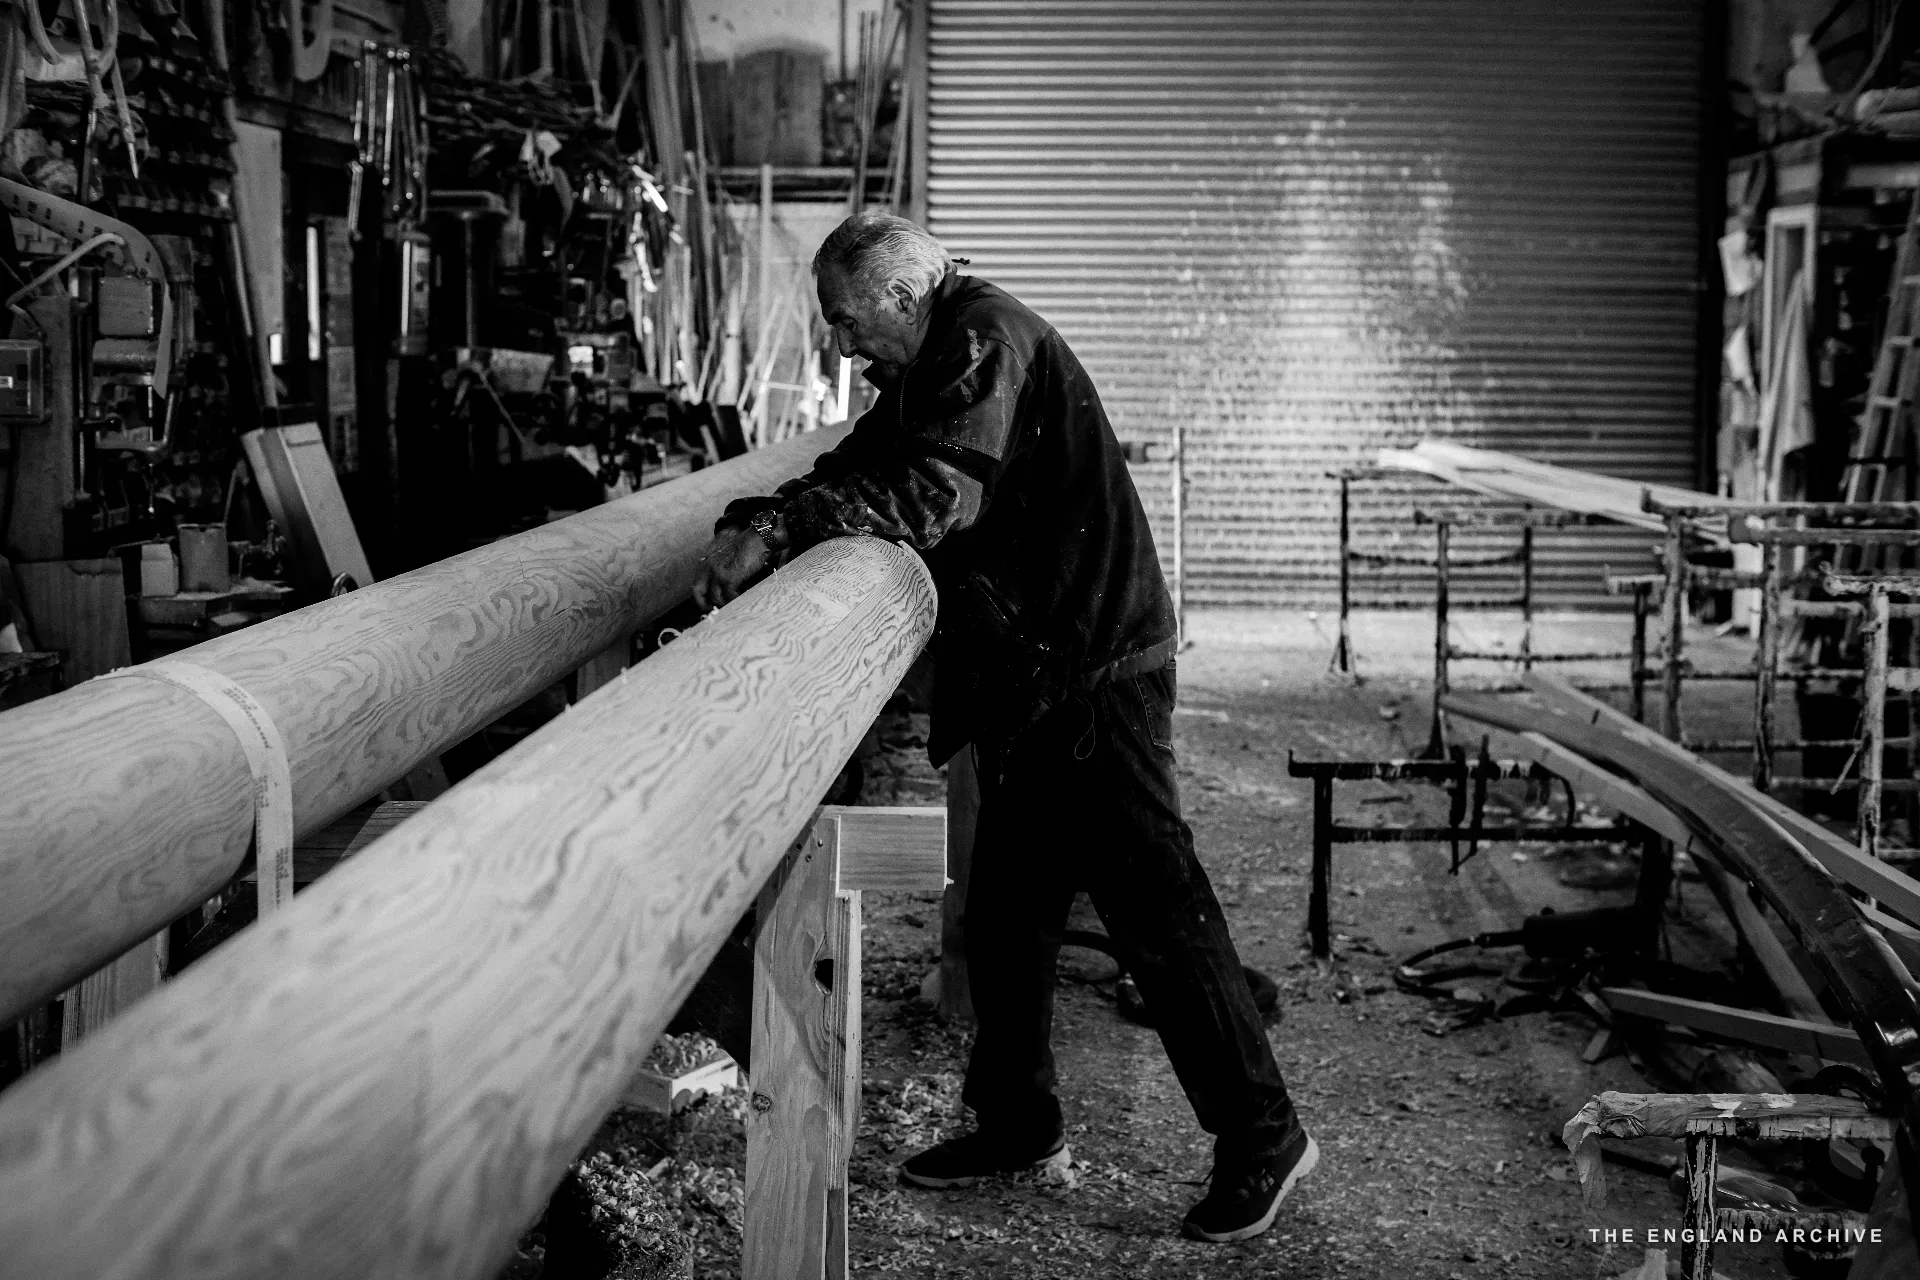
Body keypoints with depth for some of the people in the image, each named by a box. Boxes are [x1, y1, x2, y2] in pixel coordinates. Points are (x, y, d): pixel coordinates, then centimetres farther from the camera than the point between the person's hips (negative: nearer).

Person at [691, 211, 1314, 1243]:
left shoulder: (985, 337, -14)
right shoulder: (931, 364, 16)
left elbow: (931, 496, -27)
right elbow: (860, 469, 10)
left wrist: (776, 525, -31)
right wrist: (758, 521, -9)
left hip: (1090, 676, -10)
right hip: (1032, 682, 10)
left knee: (1154, 908, -4)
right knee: (1005, 917, 15)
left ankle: (1261, 1137, 8)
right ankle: (1018, 1121, 29)